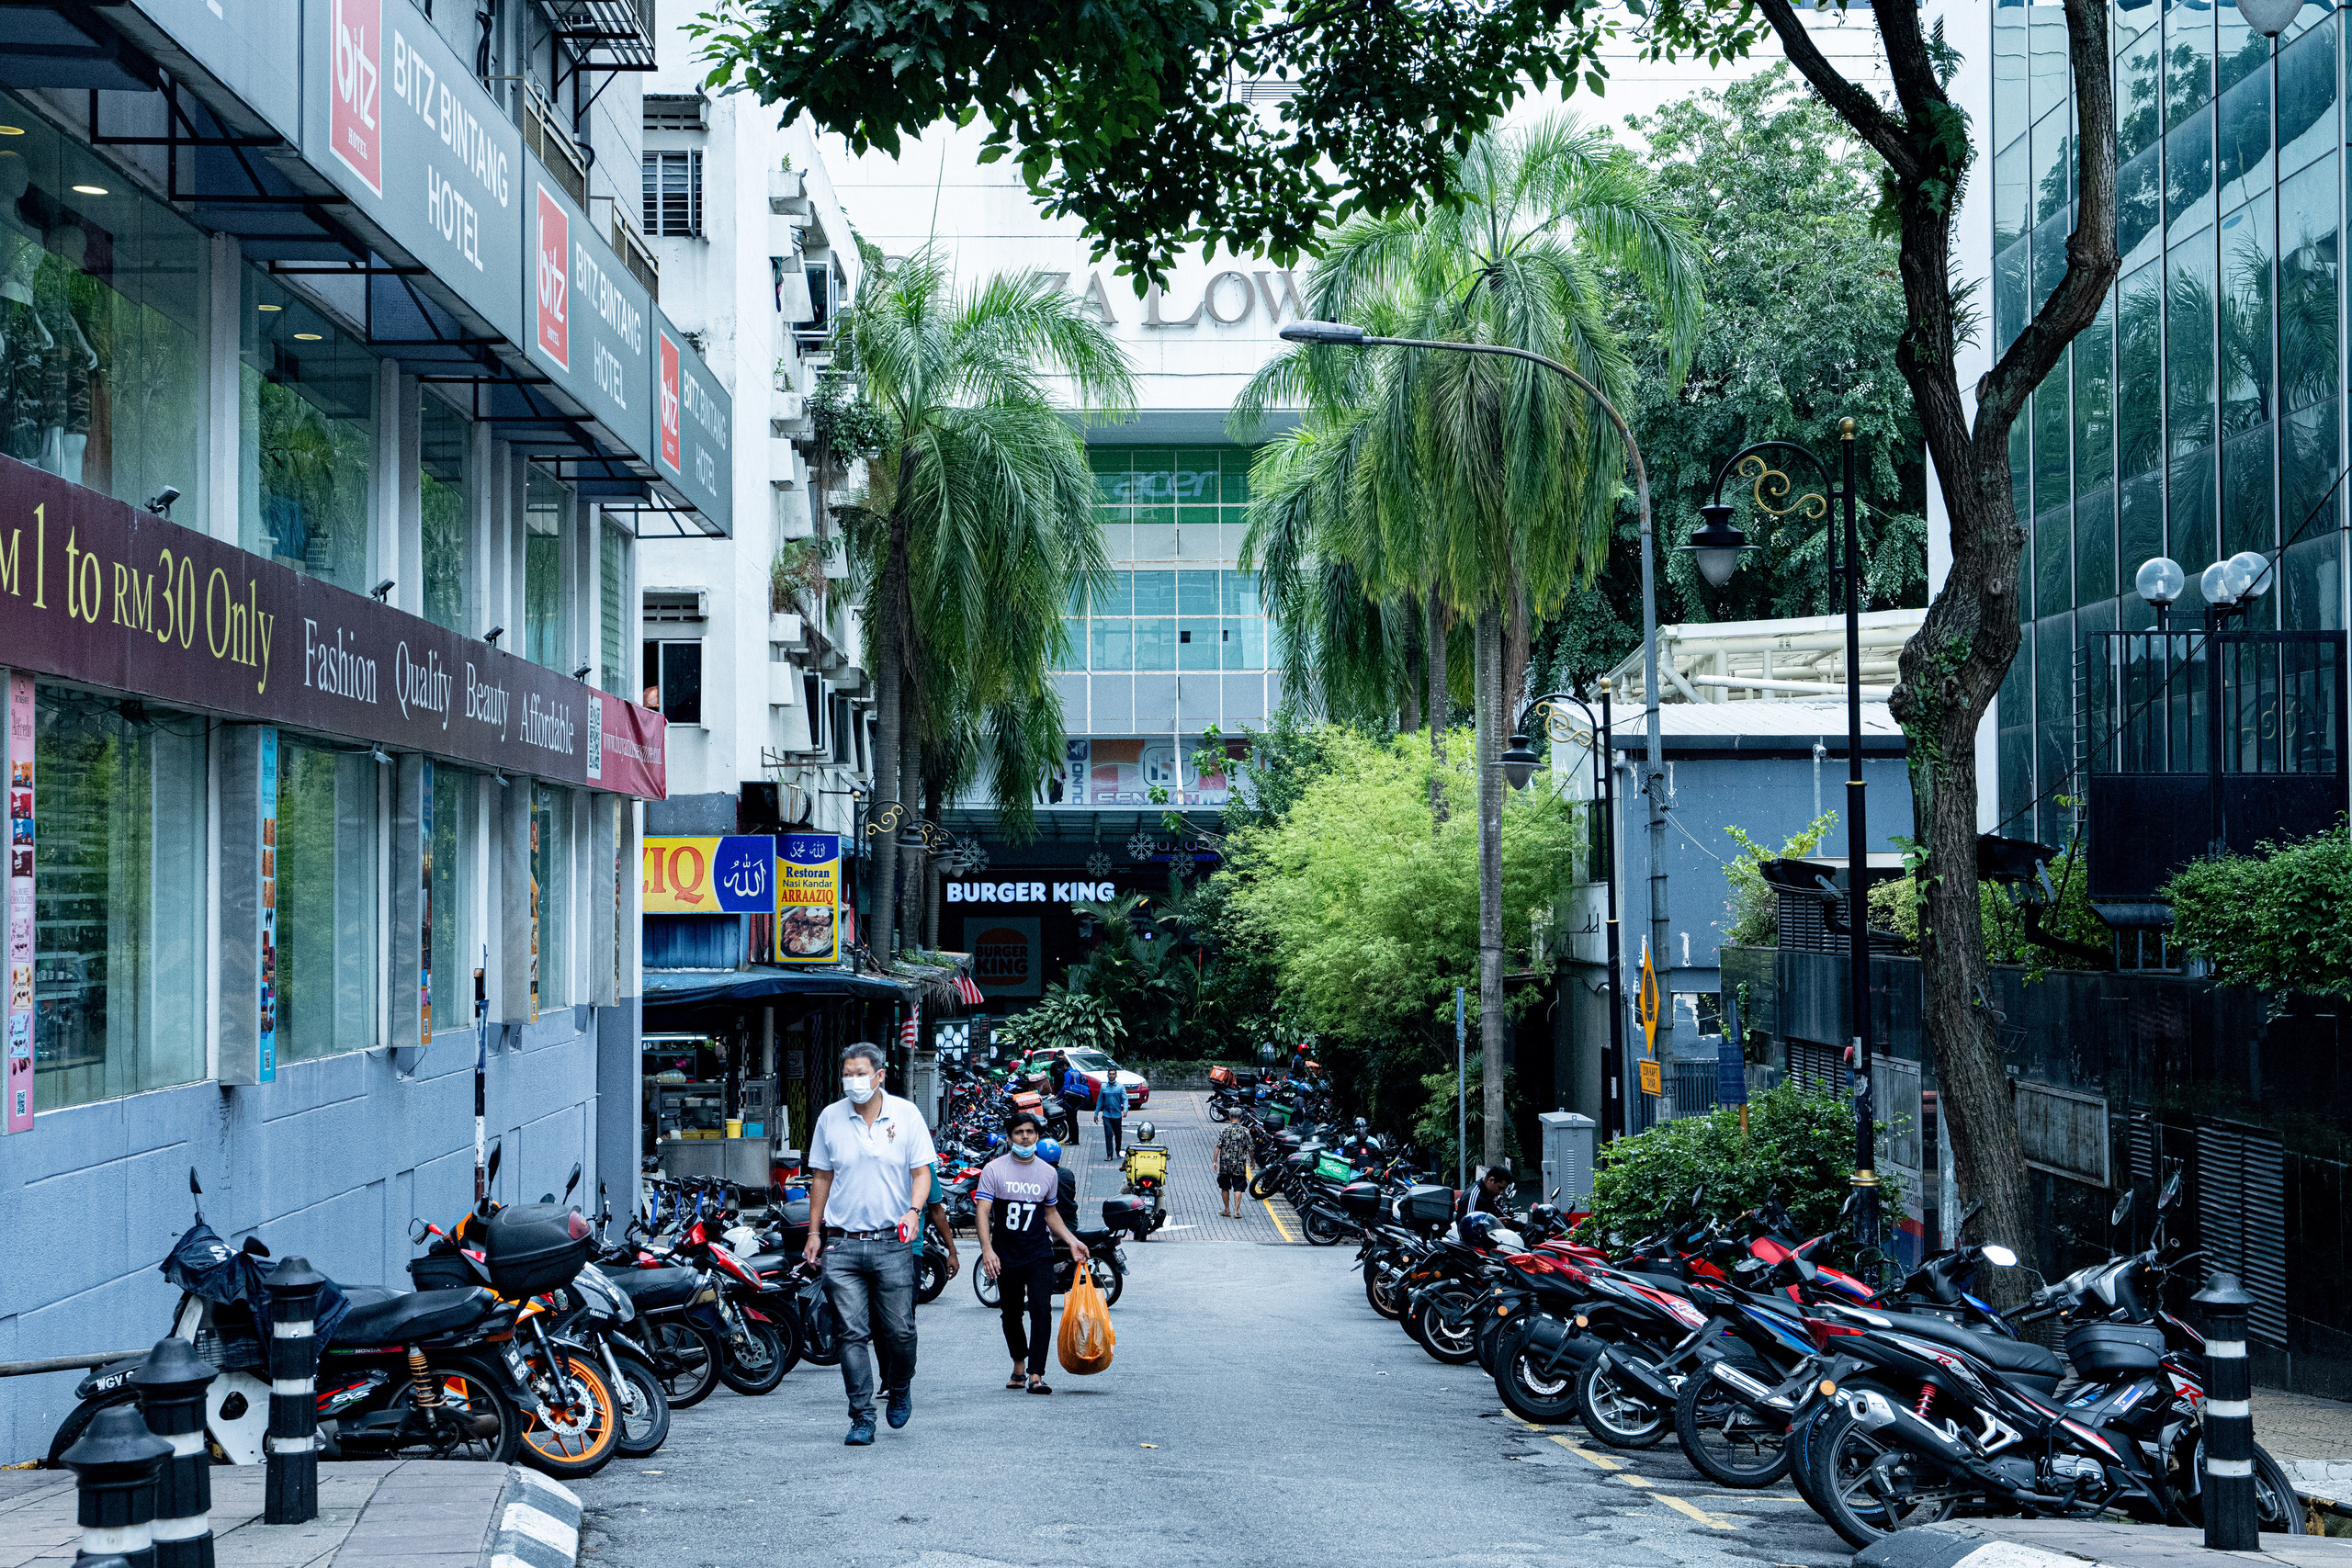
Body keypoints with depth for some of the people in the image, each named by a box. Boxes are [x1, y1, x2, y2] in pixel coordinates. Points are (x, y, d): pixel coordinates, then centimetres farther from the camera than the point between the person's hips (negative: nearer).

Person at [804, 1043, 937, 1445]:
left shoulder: (906, 1115, 1)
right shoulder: (830, 1118, 6)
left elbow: (921, 1172, 2)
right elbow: (821, 1178, 13)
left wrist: (914, 1210, -16)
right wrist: (814, 1232, 11)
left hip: (892, 1243, -1)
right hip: (842, 1243, 1)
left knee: (900, 1330, 0)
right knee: (852, 1333, -4)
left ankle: (899, 1389, 28)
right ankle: (862, 1418, 1)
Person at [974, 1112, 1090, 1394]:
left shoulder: (1049, 1173, 9)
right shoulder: (994, 1170, -2)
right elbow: (983, 1212, -9)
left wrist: (1072, 1241, 11)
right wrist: (987, 1249, -22)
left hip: (1039, 1254, 1)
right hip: (1005, 1256, -1)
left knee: (1041, 1308, -17)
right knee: (1011, 1314, 11)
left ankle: (1036, 1374, -20)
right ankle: (1019, 1364, 36)